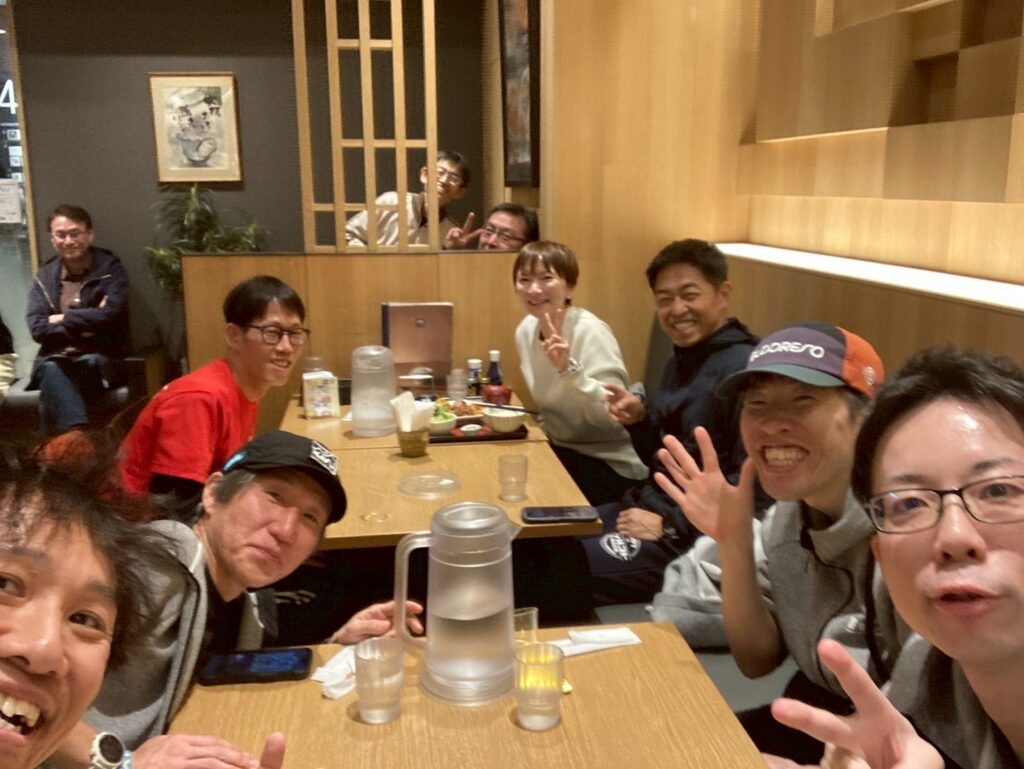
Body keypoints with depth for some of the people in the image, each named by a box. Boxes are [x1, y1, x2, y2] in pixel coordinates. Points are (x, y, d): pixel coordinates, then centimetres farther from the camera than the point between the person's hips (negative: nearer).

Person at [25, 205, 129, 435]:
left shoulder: (110, 269, 1)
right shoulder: (44, 276, 9)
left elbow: (110, 315, -13)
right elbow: (37, 328, -1)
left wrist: (63, 319, -5)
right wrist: (85, 326, -13)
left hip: (99, 356, -1)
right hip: (56, 356, 2)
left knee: (90, 363, -35)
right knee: (50, 370, -33)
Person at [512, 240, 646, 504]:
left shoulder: (590, 331, -22)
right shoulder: (525, 330, -1)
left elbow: (612, 415, -30)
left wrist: (569, 368, -39)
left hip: (610, 464, -7)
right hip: (563, 451, 7)